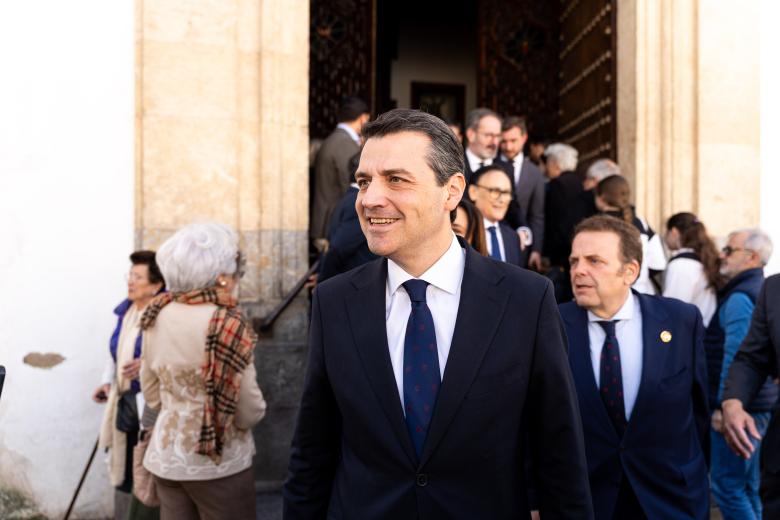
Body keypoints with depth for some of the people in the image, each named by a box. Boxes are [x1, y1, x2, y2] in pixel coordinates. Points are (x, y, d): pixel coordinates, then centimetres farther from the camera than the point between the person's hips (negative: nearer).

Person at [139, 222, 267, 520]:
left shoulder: (158, 315, -1)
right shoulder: (228, 324, -20)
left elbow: (151, 390, 9)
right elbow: (248, 411, -16)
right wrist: (254, 411, 5)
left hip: (165, 456, 6)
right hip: (218, 463, -6)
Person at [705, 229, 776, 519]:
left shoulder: (740, 297, -16)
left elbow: (735, 356, -23)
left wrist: (725, 405, -21)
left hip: (737, 408, -10)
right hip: (760, 405, 10)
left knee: (726, 484, -4)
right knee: (749, 484, 17)